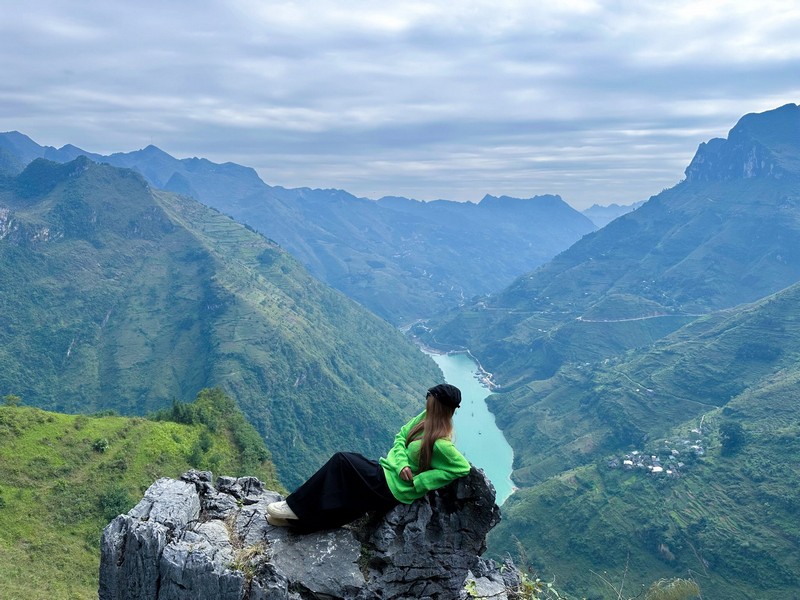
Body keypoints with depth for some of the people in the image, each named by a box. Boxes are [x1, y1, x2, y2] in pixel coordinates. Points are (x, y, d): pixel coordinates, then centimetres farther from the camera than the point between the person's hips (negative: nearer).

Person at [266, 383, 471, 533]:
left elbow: (464, 467, -27)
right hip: (386, 470, 8)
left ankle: (295, 507, -3)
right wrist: (402, 463, -15)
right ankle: (296, 518, 5)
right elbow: (401, 437, 6)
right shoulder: (427, 417, -1)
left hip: (392, 487, -8)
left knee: (341, 461, -15)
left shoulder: (439, 443, -25)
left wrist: (418, 482, -22)